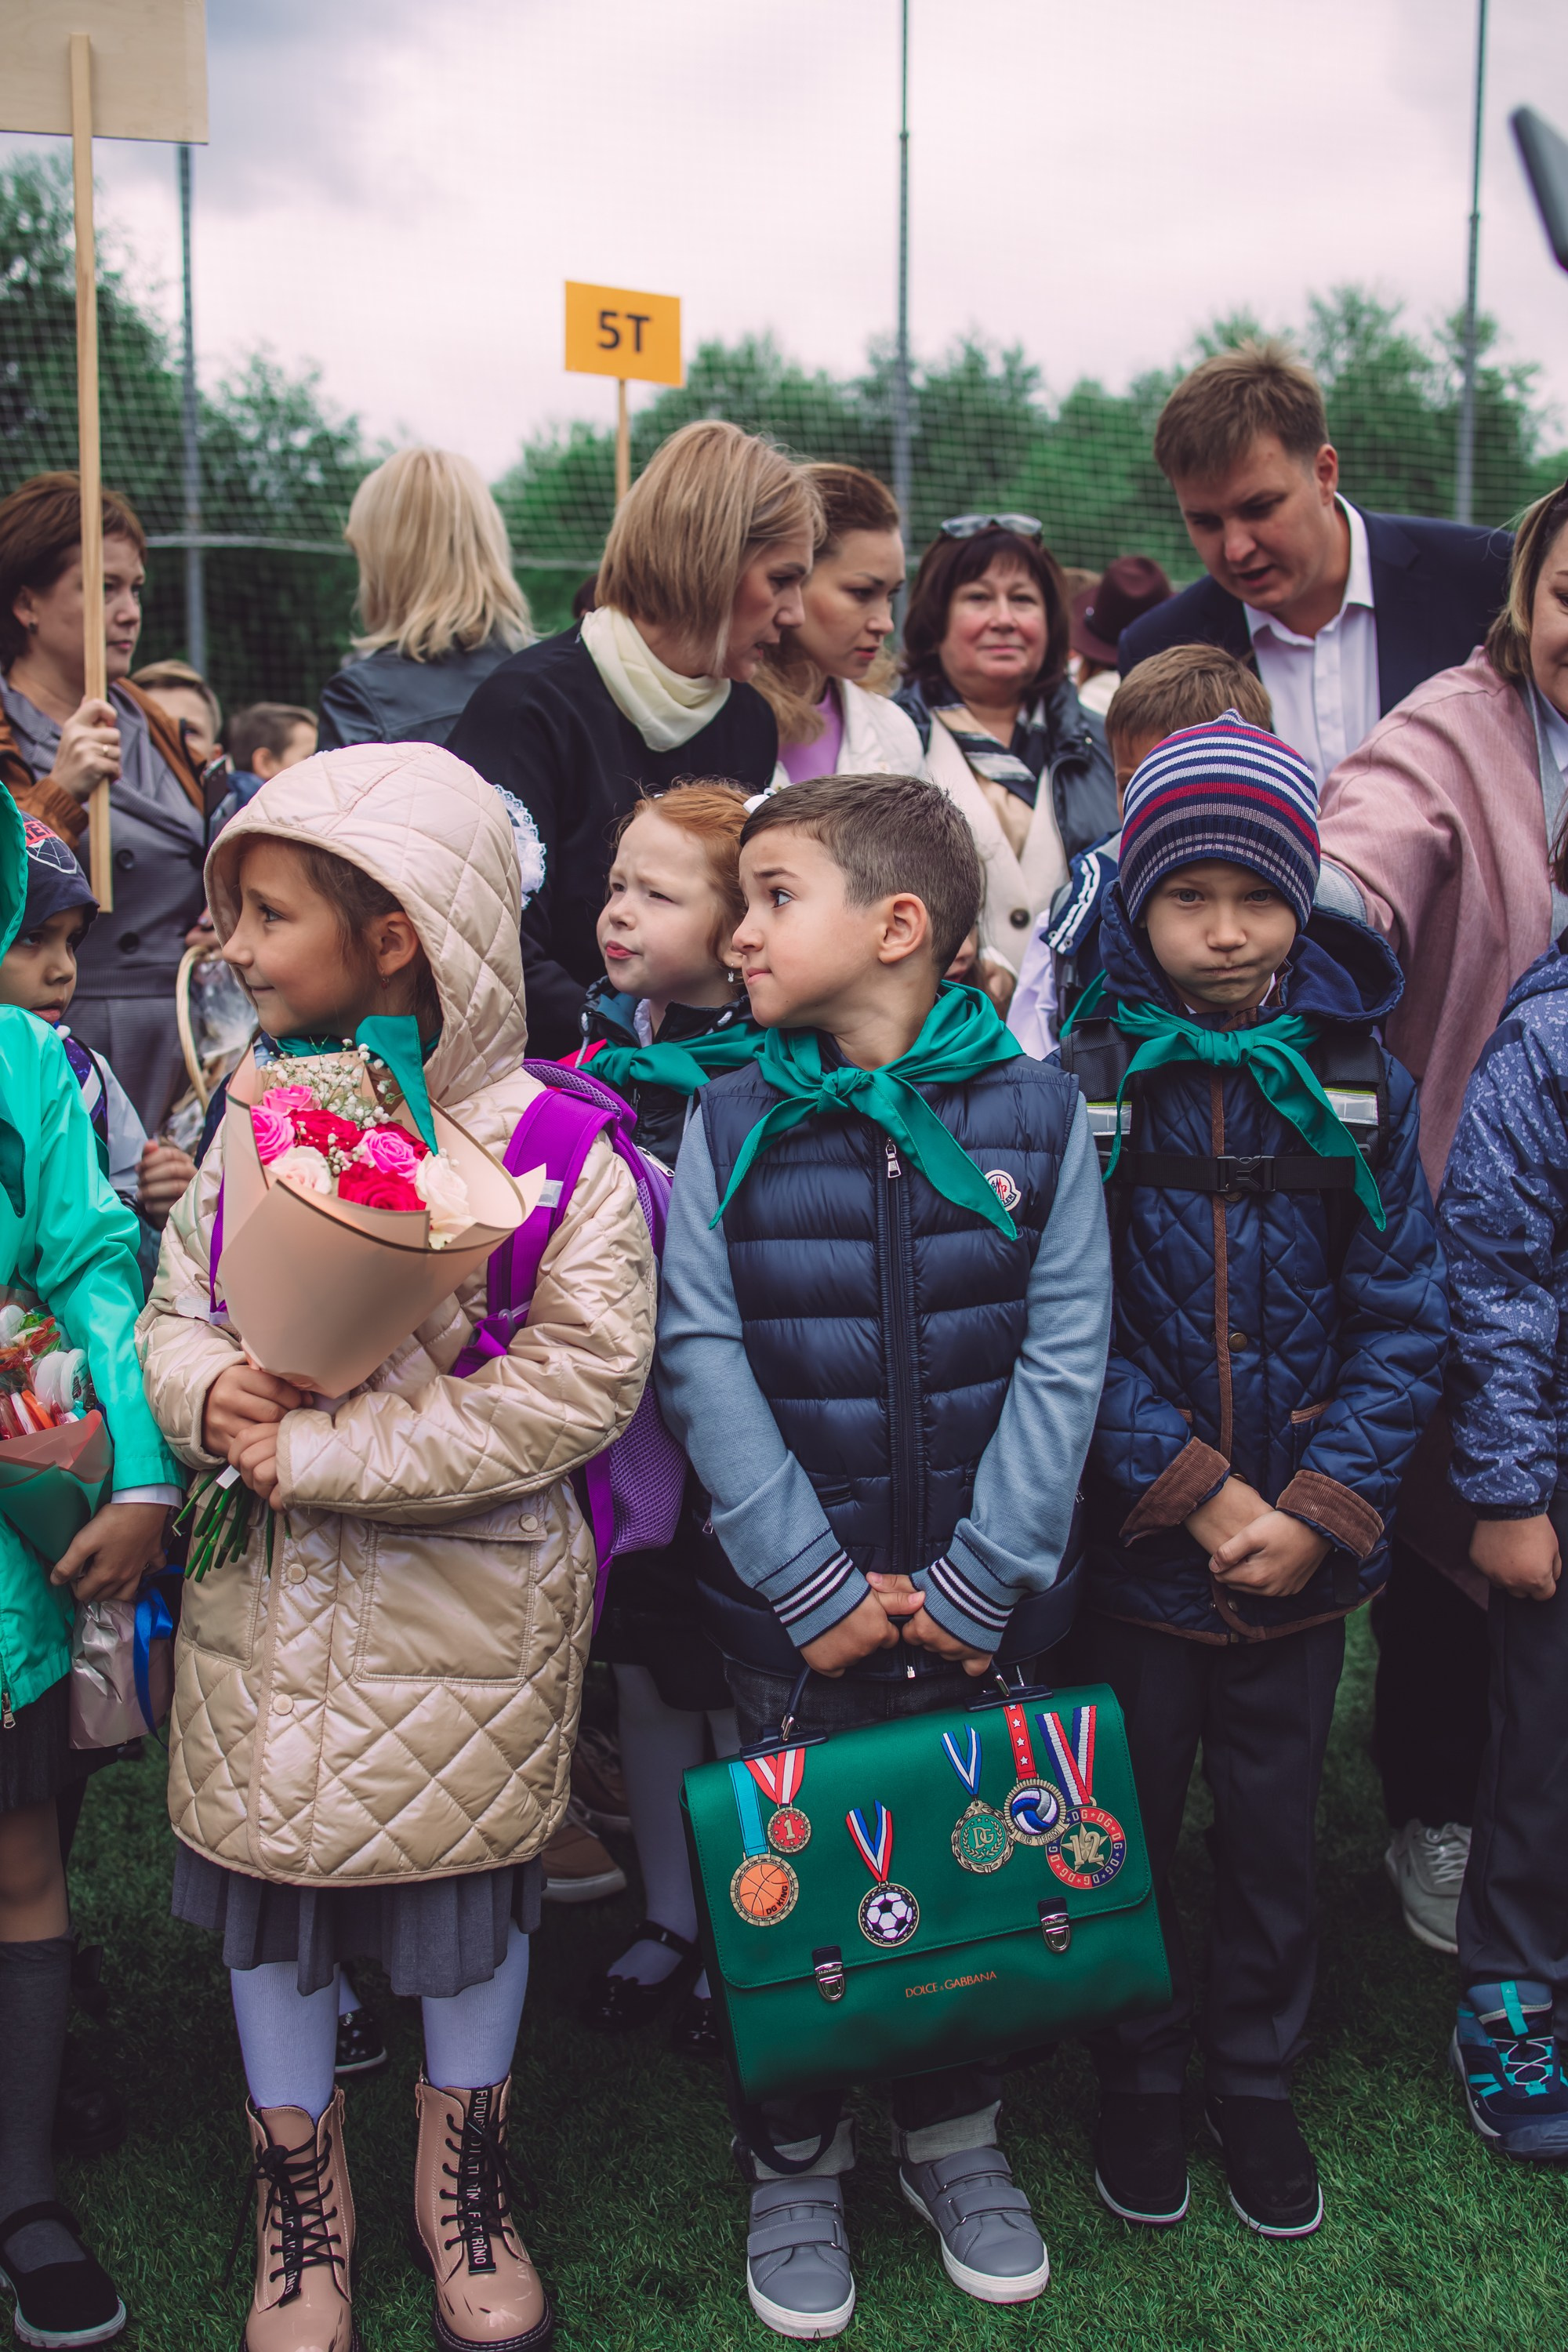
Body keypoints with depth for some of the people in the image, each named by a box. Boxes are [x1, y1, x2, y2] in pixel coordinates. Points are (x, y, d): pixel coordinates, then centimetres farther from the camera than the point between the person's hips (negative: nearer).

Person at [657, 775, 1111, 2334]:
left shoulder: (1034, 1113, -3)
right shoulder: (730, 1125, -2)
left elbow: (1064, 1355, -6)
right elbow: (700, 1358, -7)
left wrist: (977, 1585, -12)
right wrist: (818, 1589, -14)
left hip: (985, 1608, 0)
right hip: (791, 1612, 0)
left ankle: (953, 2140, 37)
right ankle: (792, 2164, 32)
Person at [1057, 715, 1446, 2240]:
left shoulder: (1358, 1085, -2)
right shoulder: (1081, 1087, -8)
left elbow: (1402, 1320, -3)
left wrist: (1318, 1511, -12)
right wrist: (1198, 1490, -16)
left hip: (1303, 1553, 2)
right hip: (1132, 1545, -1)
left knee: (1274, 1832, 16)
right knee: (1128, 1828, 14)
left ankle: (1257, 2085, 39)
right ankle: (1138, 2086, 37)